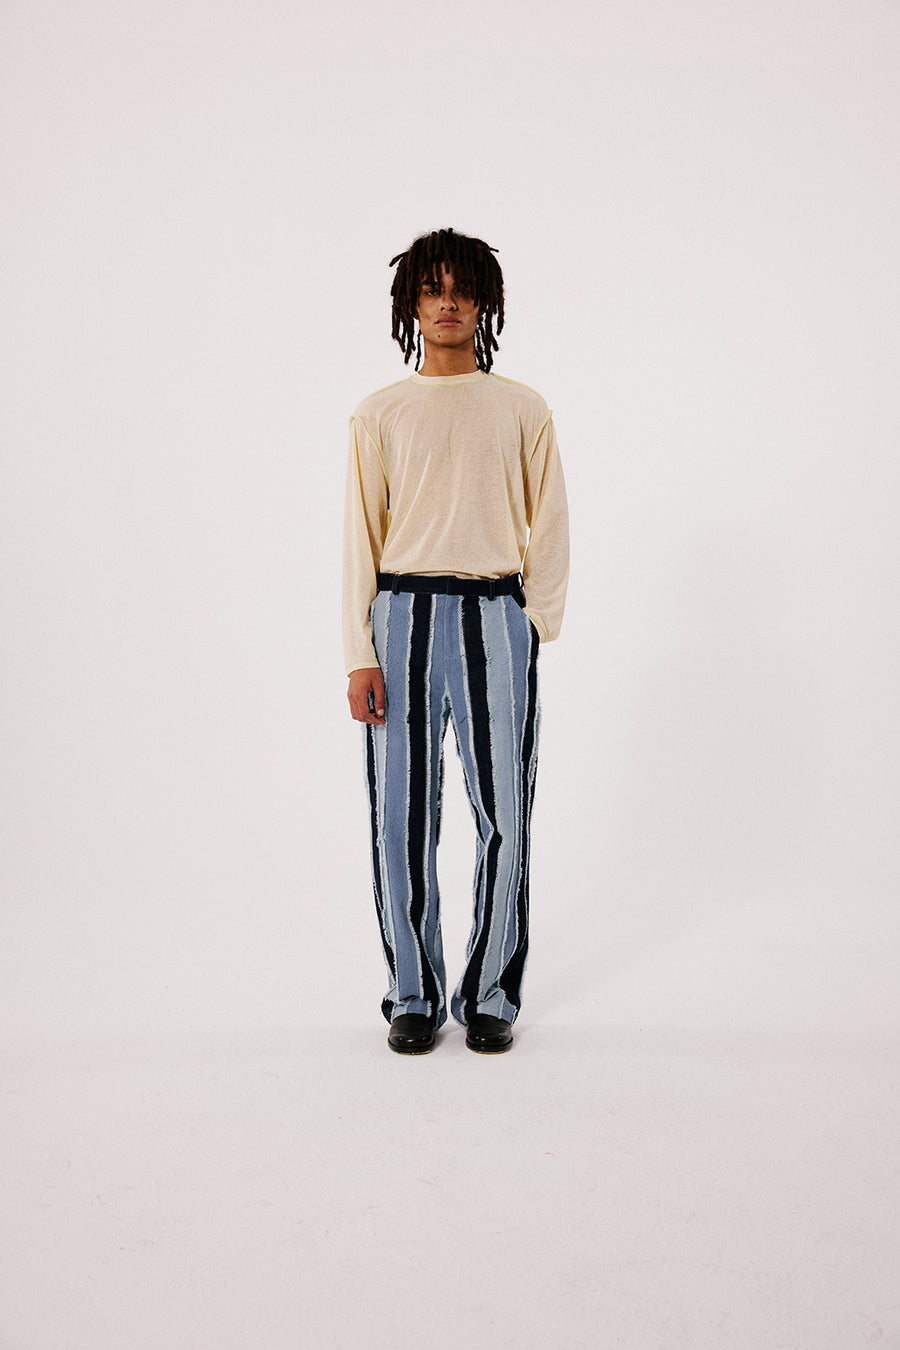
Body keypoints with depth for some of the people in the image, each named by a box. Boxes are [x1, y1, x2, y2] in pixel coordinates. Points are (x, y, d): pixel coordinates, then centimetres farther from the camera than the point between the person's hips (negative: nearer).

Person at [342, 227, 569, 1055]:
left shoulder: (523, 410, 10)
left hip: (496, 613, 0)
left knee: (503, 815, 0)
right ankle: (414, 995, 15)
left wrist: (535, 624, 0)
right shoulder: (381, 414, 11)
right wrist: (360, 654, -1)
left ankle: (491, 995, 14)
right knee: (401, 817, 0)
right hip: (404, 613, 1)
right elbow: (361, 535, 6)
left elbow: (549, 524, 11)